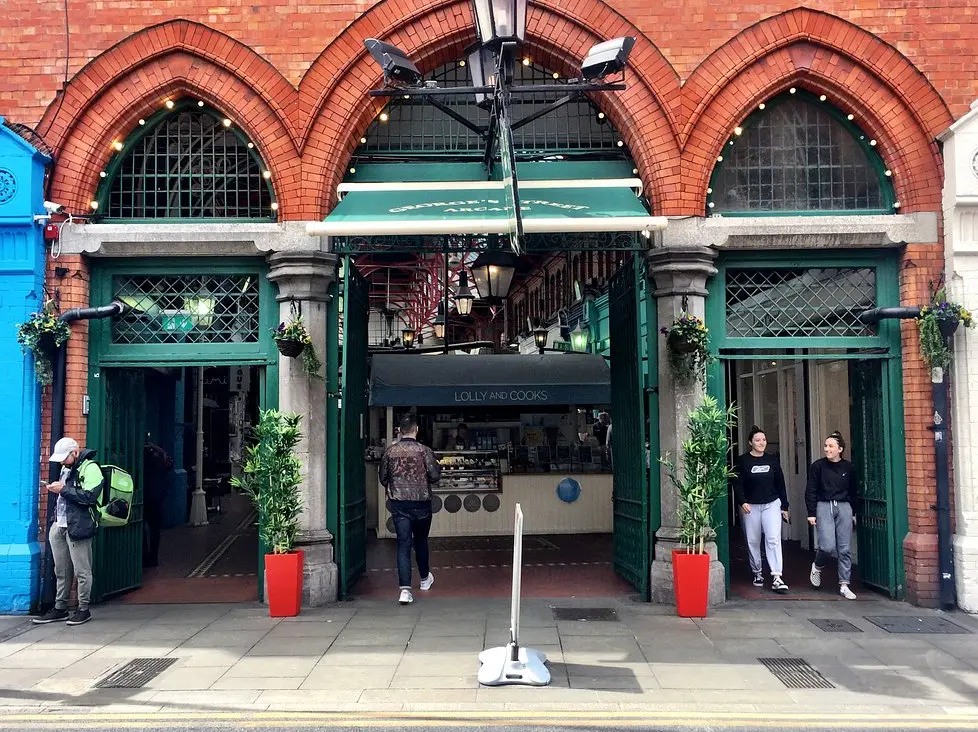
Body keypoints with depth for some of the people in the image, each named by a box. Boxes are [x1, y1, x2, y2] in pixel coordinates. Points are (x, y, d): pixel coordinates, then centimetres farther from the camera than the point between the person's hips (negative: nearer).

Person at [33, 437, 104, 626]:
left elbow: (90, 496, -21)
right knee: (61, 571, 14)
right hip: (59, 526, 9)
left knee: (82, 571, -1)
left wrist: (63, 489, -18)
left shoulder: (90, 468, -11)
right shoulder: (67, 469, 19)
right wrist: (55, 490, 12)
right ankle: (60, 608, 22)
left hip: (78, 526, -9)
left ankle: (83, 609, 8)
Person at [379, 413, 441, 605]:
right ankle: (425, 578, 38)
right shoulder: (424, 450, -9)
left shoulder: (390, 451, -1)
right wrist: (437, 467, 11)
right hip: (421, 503, -1)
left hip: (398, 504, 1)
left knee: (403, 544, -1)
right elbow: (435, 476, -11)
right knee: (420, 541, 19)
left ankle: (405, 589, -12)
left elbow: (383, 478, 7)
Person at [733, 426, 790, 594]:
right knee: (753, 542, 7)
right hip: (750, 506, -1)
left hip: (772, 504, 1)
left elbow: (780, 484, 12)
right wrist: (742, 502, -19)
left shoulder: (773, 460, 8)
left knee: (773, 539, -12)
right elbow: (737, 484, -6)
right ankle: (757, 574, 23)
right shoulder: (742, 461, -1)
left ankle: (776, 578, -14)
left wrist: (784, 506, 11)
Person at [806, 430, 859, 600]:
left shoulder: (848, 468, 5)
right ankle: (817, 567, 18)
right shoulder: (818, 466, -1)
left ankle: (844, 585, 9)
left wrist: (853, 513, 16)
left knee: (845, 549, 1)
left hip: (844, 507, 3)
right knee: (827, 546, -14)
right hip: (824, 506, -2)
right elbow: (810, 491, 0)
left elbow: (853, 492, 15)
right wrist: (811, 513, -5)